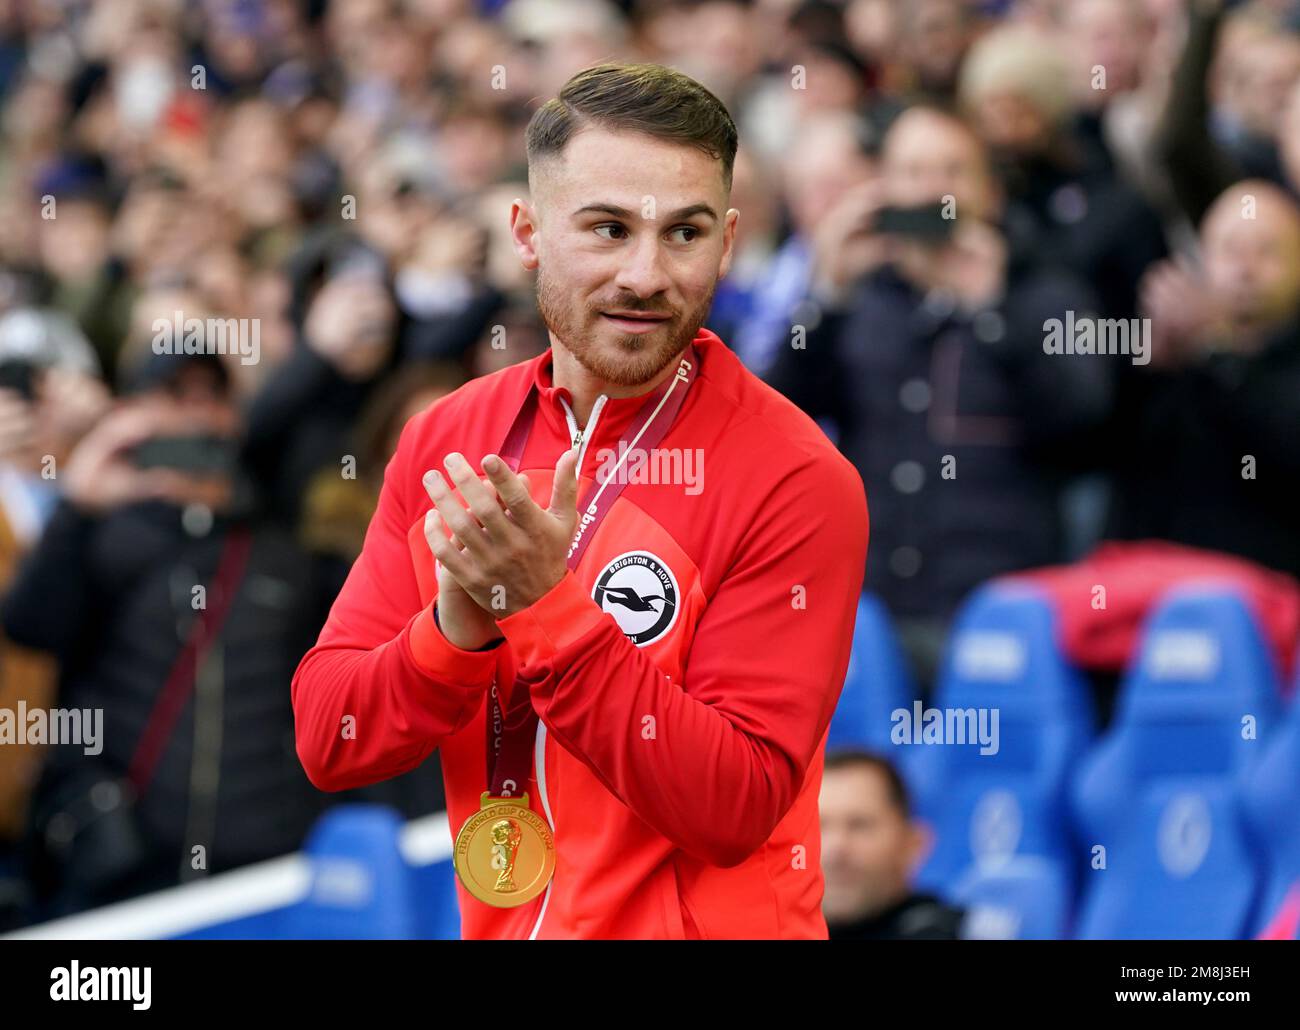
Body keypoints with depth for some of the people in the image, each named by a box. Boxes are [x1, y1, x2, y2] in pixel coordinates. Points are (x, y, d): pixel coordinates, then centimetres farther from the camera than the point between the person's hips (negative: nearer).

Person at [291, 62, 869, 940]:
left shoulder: (794, 479, -16)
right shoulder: (445, 439, -3)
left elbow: (734, 810, -21)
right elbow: (326, 745, -6)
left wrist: (550, 615, -28)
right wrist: (459, 626, -23)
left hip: (709, 922, -4)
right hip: (496, 924, 4)